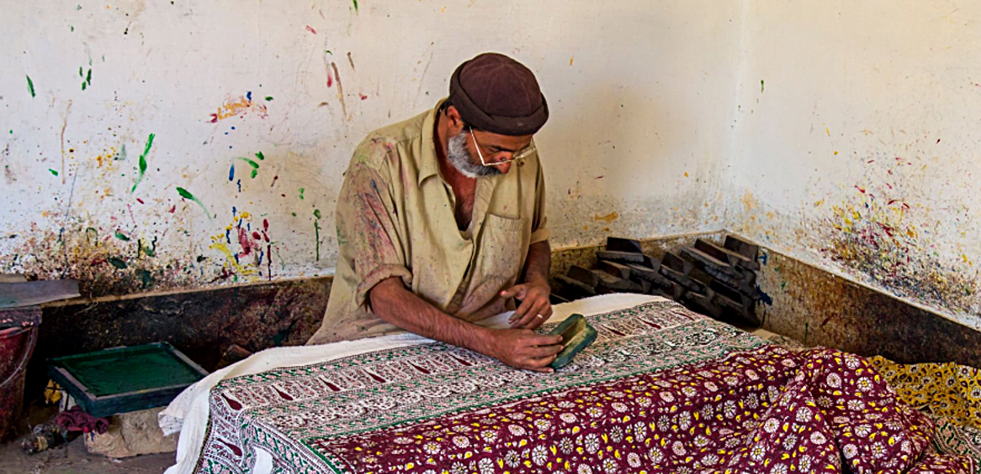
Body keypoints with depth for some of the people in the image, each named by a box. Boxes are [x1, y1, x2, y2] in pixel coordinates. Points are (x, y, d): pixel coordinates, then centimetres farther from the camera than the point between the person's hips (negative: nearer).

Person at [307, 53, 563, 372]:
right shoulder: (380, 161, -17)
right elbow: (384, 294, -20)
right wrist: (489, 343, -29)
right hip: (379, 340, -4)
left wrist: (538, 281, -4)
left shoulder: (521, 156, -1)